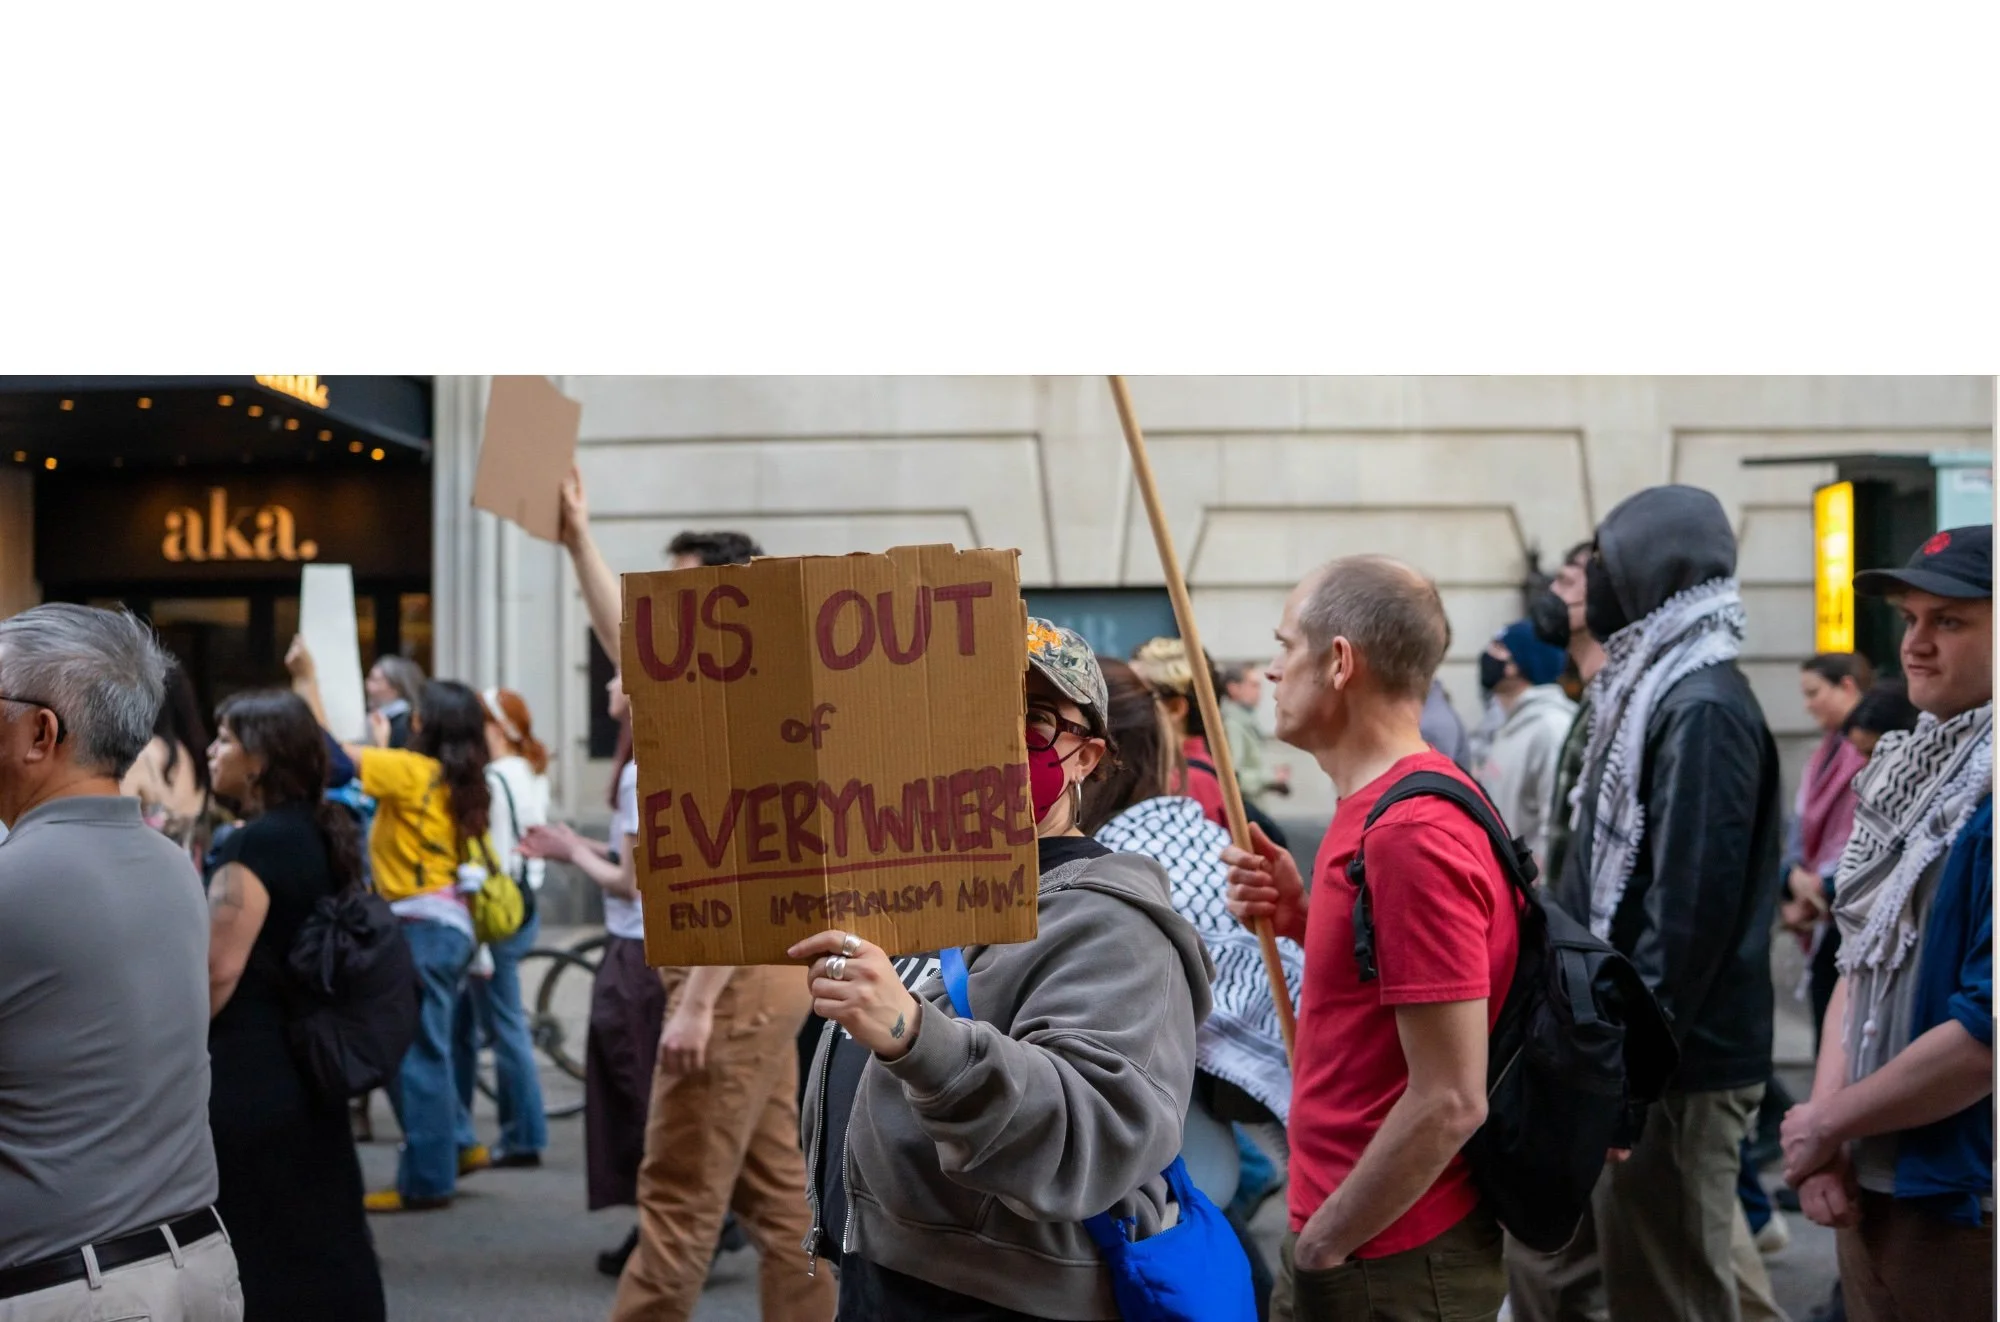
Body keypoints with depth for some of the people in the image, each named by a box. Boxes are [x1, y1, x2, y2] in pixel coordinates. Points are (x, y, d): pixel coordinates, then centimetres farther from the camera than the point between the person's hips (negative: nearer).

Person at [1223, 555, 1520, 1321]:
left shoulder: (1409, 835, -23)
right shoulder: (1395, 804, 8)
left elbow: (1450, 1101, -24)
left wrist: (1319, 1247, -15)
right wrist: (1303, 918, 2)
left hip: (1389, 1260, -9)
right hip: (1361, 1235, 9)